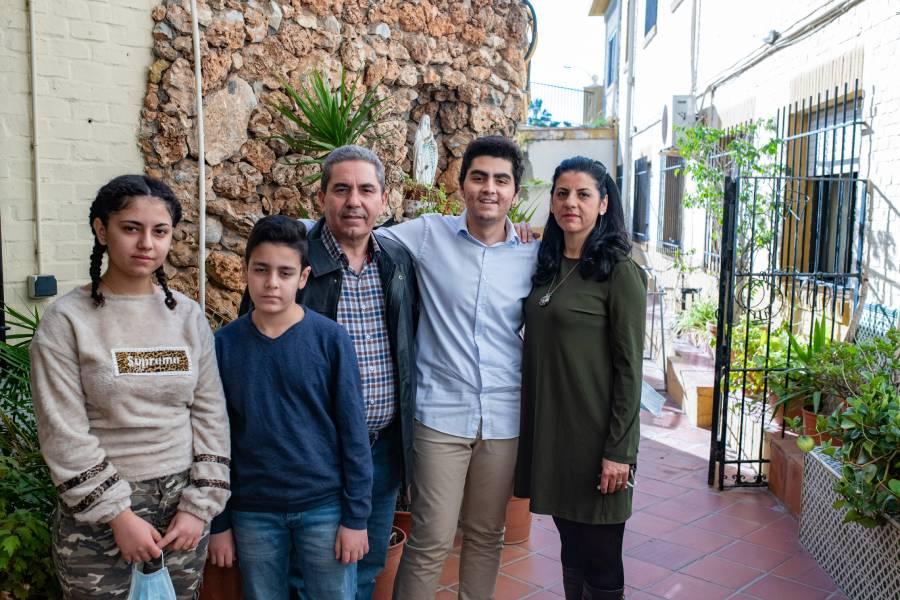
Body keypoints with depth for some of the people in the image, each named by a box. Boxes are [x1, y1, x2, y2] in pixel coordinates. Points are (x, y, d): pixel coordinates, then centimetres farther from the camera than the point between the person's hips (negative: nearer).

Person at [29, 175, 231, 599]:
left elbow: (210, 416, 2)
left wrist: (199, 506, -4)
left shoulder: (188, 315, 2)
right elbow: (63, 435, -11)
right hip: (97, 517, -3)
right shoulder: (65, 321, -7)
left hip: (182, 507, 3)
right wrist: (119, 516, -12)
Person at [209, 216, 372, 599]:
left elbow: (353, 432, -6)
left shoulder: (331, 339, -9)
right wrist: (218, 520, 4)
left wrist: (355, 516, -6)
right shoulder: (224, 344, -3)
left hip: (324, 506, -1)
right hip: (252, 512, 2)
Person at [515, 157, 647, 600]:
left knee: (599, 562, 7)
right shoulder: (546, 267, 8)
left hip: (595, 434, -6)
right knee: (571, 550, 19)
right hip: (549, 430, 6)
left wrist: (619, 451, -14)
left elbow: (629, 369, -12)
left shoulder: (619, 272, -10)